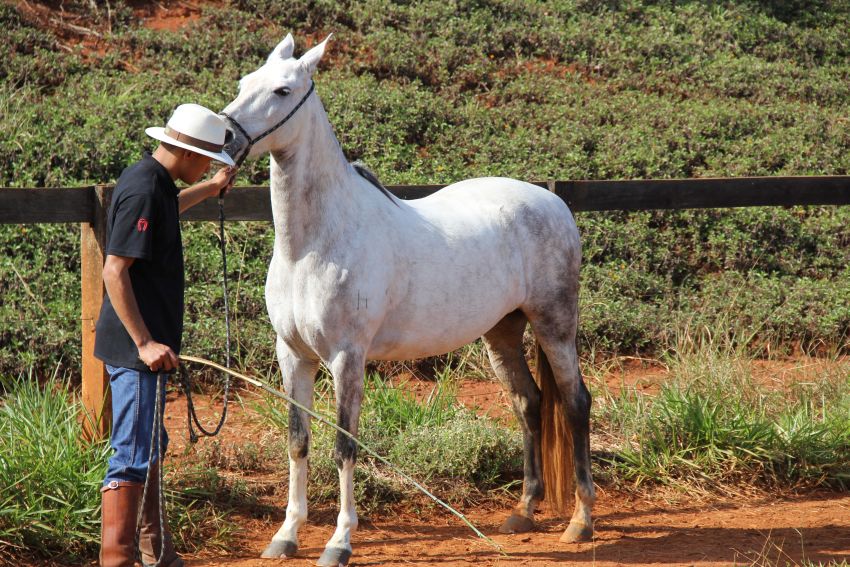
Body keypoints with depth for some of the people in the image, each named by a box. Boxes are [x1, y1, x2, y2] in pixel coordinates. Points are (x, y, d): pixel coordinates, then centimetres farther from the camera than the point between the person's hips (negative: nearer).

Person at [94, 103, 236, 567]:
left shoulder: (152, 181, 10)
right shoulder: (143, 190, -20)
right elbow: (115, 272, -25)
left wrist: (210, 189, 50)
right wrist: (144, 342, -26)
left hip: (145, 343, 11)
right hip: (135, 347, -11)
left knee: (149, 447, 21)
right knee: (132, 456, -11)